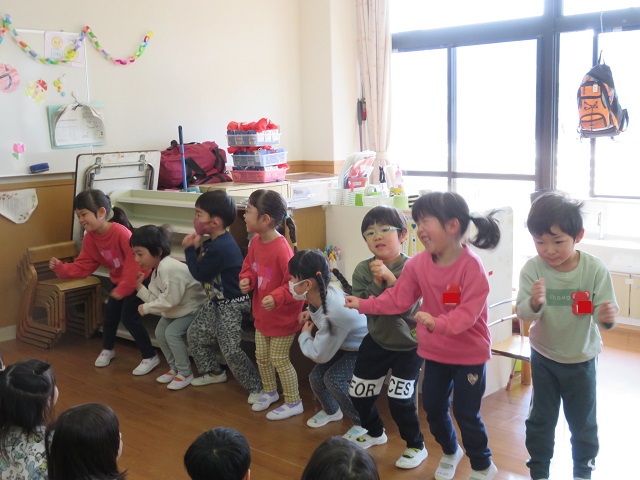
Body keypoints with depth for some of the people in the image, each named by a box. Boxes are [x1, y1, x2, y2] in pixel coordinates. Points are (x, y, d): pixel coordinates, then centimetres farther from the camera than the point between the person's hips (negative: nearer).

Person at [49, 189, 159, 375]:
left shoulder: (120, 232, -34)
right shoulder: (90, 237, -9)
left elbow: (135, 262, -34)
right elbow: (83, 265, -6)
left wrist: (123, 289, -31)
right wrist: (62, 268, -22)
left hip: (139, 278, -7)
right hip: (119, 280, 8)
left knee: (129, 317, -11)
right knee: (110, 314, 10)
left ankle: (150, 357, 3)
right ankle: (107, 349, 37)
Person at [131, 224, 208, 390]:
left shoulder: (170, 269, -33)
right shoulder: (157, 270, 0)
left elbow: (169, 301, -30)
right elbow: (157, 298, -2)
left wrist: (146, 308, -20)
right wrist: (139, 287, -11)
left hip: (195, 307, -10)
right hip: (179, 307, 10)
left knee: (172, 333, -18)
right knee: (160, 332, 6)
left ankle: (185, 373, -2)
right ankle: (174, 368, 21)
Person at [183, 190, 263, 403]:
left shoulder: (220, 247, -28)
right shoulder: (214, 242, 3)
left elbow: (200, 273, -20)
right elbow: (203, 265, 11)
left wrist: (190, 249, -9)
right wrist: (196, 247, -5)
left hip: (231, 306, -11)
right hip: (216, 301, 11)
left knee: (231, 350, -11)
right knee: (195, 334, 19)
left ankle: (257, 387, 2)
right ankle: (213, 372, 35)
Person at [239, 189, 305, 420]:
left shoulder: (281, 248, -30)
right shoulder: (255, 241, -4)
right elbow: (249, 266, 11)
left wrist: (277, 298, -37)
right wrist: (246, 280, -8)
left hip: (282, 316, -8)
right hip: (262, 313, 8)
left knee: (279, 359, 3)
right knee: (261, 356, 20)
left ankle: (294, 403, 21)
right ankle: (270, 391, 43)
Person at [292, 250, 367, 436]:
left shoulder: (335, 314, -41)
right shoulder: (321, 293, -20)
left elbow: (319, 355, -26)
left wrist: (305, 334, -11)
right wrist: (311, 313, -6)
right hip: (345, 345, 8)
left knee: (333, 378, -23)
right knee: (316, 377, 4)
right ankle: (331, 411, 35)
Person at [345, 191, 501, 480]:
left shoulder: (471, 266, -25)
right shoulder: (418, 264, -8)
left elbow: (468, 312, -30)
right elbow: (397, 299, -1)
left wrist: (439, 323, -45)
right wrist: (363, 305, -5)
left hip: (469, 353, -5)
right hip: (435, 352, 6)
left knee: (466, 413, 3)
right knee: (433, 407, 16)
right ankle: (450, 452, 45)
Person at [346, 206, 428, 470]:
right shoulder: (362, 270, -9)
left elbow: (407, 308, -26)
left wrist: (390, 278, -35)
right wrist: (377, 283, -29)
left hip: (409, 344, -4)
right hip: (377, 341, 5)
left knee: (399, 398, -10)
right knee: (358, 392, 13)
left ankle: (416, 446, 16)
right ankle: (375, 432, 42)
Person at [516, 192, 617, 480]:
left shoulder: (595, 269, -19)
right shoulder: (532, 269, -18)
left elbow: (605, 313, -17)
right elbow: (523, 313, -22)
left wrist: (607, 317, -41)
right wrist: (534, 303, -44)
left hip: (582, 359, 0)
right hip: (544, 357, 0)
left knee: (583, 421, 16)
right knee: (541, 419, 14)